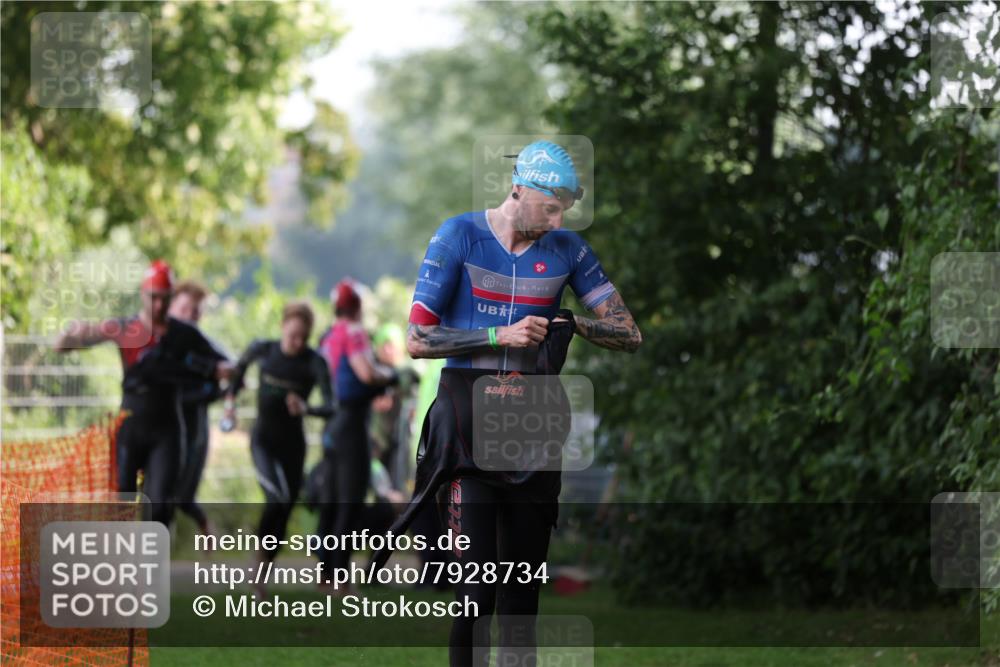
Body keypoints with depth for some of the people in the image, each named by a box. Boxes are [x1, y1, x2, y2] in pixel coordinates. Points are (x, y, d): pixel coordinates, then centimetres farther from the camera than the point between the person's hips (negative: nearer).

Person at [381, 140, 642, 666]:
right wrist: (499, 335, -16)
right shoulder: (460, 236, -4)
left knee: (524, 592, 5)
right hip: (467, 420, -3)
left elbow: (629, 335, 6)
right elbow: (418, 339, -6)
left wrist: (573, 322, -12)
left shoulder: (567, 249, 5)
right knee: (476, 589, -11)